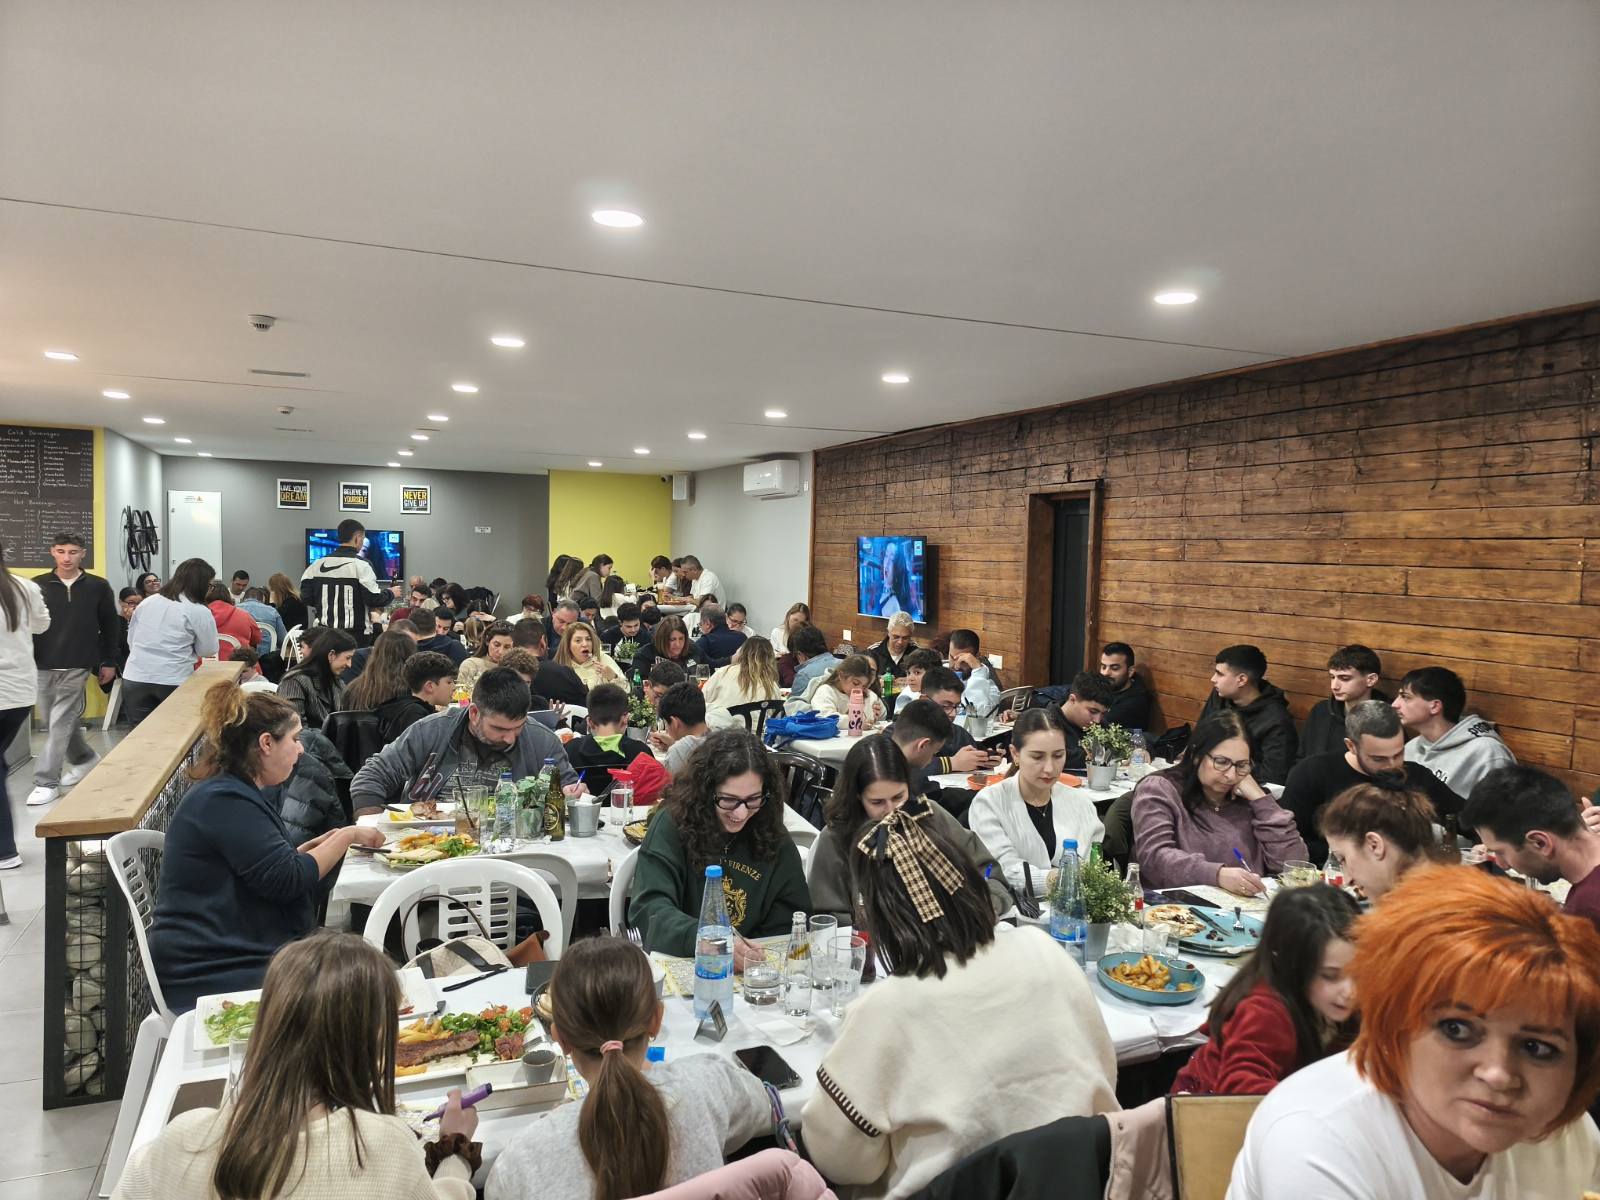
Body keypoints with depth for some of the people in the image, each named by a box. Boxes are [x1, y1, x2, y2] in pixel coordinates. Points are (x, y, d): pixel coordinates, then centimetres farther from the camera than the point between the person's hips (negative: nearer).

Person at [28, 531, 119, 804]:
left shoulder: (98, 587, -1)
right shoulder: (38, 585, 1)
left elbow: (110, 627, 6)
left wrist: (109, 662, 5)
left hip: (76, 668, -3)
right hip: (43, 666, 3)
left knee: (60, 723, -5)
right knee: (58, 721, 13)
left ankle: (47, 781, 0)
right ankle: (83, 759, 34)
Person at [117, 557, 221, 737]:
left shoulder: (146, 602, 8)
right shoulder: (200, 612, -9)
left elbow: (131, 639, 15)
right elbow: (208, 651, -2)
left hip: (135, 677, 4)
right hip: (173, 681, -4)